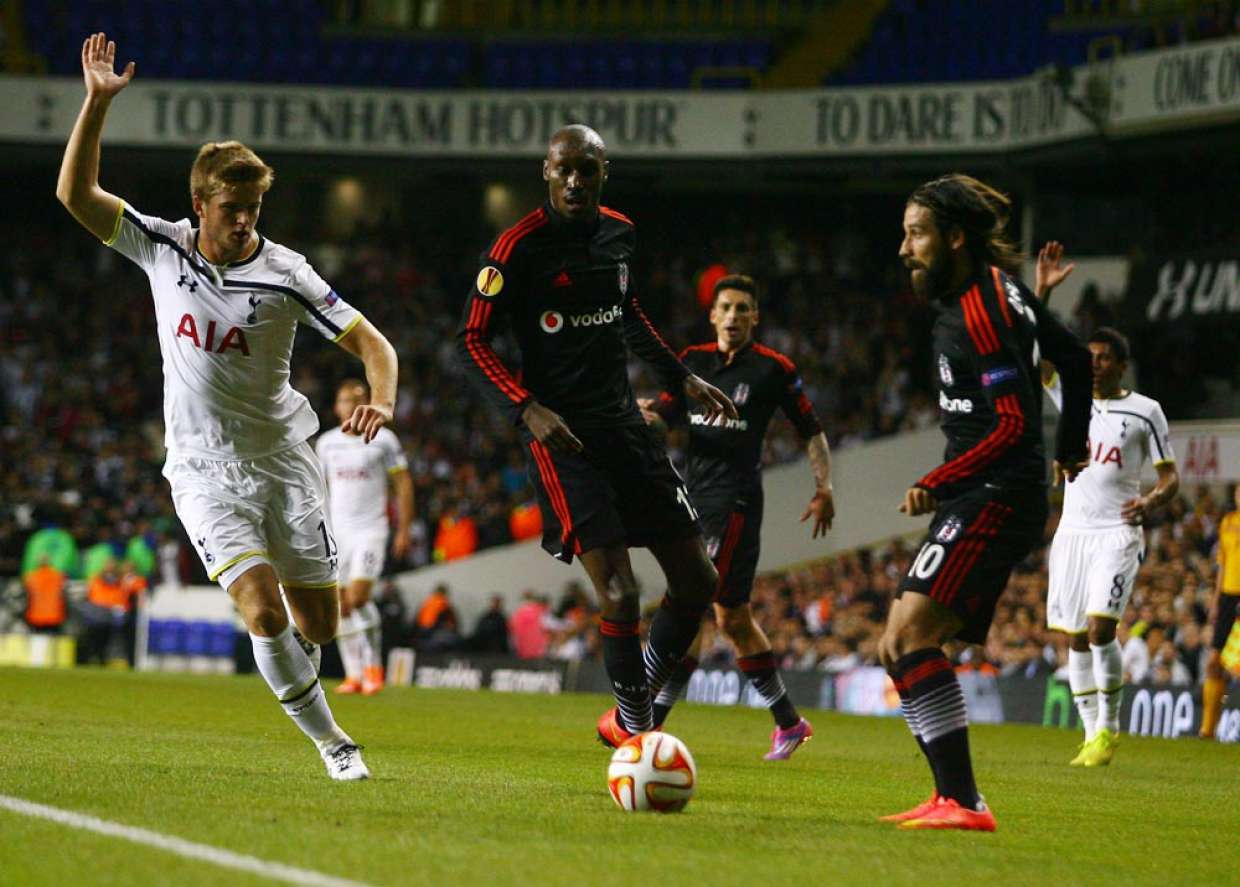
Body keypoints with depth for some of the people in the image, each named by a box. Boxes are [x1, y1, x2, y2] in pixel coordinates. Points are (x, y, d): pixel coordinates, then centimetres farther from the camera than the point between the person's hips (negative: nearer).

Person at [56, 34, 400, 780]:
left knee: (319, 623, 2)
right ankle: (330, 741, -2)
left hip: (282, 459, 1)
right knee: (264, 611, -18)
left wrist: (381, 403, -29)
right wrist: (98, 103, -15)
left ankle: (288, 674, 37)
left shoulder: (285, 273, -7)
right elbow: (76, 193, -5)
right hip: (205, 471, -1)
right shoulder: (162, 248, -1)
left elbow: (371, 343, -8)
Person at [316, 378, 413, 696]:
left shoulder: (383, 439, -2)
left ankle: (373, 666, -2)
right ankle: (354, 675, 7)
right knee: (341, 606, 0)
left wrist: (404, 530, -3)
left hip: (371, 529, -4)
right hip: (337, 530, 4)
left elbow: (403, 484, 1)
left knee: (358, 598, -17)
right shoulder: (326, 443, 9)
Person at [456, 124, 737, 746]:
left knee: (697, 581, 7)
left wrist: (680, 378, 22)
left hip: (624, 426, 7)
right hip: (562, 437, -7)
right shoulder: (519, 248, -12)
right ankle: (635, 730, 0)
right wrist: (528, 410, -24)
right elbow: (472, 343, -12)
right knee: (620, 595, -18)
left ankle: (630, 716, 23)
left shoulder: (618, 232, 8)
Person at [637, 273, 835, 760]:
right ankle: (788, 722, 21)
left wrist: (824, 486, -7)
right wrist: (647, 414, -15)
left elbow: (810, 430, 3)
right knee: (733, 618, 10)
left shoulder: (773, 369, -3)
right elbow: (664, 413, 8)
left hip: (735, 500, -6)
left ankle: (650, 719, -16)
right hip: (695, 496, 6)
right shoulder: (693, 360, 11)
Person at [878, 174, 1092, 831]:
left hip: (993, 499, -11)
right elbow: (1075, 360, 26)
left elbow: (1013, 426, -22)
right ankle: (954, 799, 8)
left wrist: (938, 484, -22)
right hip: (980, 501, 11)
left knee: (909, 636, -21)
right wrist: (1070, 449, 38)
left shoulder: (979, 313, -17)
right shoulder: (996, 287, 13)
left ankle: (961, 800, -26)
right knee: (898, 649, 9)